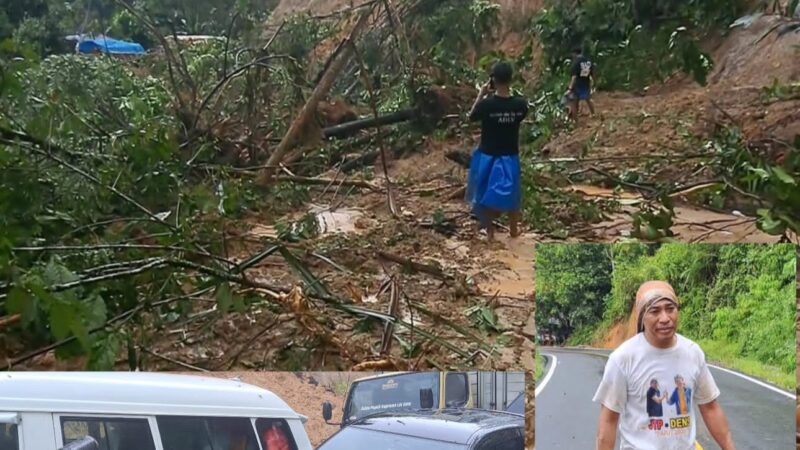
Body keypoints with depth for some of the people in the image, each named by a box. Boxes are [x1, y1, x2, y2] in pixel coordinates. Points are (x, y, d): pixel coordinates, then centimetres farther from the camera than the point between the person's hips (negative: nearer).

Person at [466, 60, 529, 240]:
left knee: (487, 192, 16)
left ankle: (489, 230, 26)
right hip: (510, 156, 2)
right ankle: (514, 229, 34)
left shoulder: (486, 104, -21)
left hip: (488, 155, -2)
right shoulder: (520, 104, -15)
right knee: (510, 192, 20)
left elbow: (471, 117, -2)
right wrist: (508, 91, 4)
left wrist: (481, 95, 2)